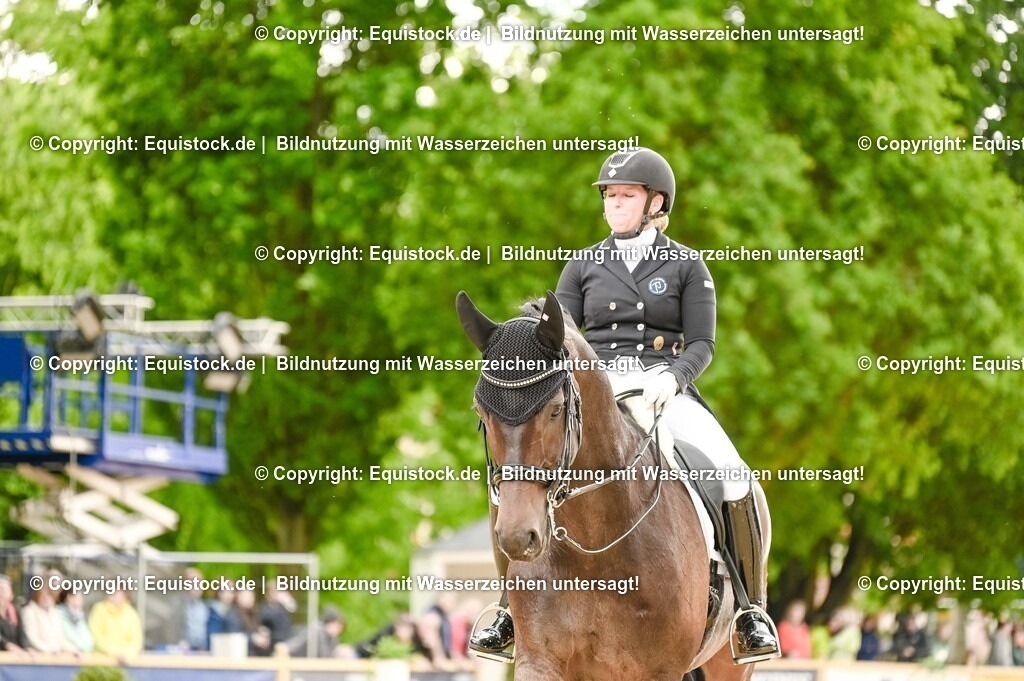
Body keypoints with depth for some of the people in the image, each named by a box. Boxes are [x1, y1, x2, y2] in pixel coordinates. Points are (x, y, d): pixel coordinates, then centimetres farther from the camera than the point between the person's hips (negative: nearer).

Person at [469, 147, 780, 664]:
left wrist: (672, 377, -18)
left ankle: (752, 609, -8)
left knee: (735, 480, -25)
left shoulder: (686, 266, 8)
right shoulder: (583, 267, 13)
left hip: (665, 391, -2)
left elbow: (702, 344, 2)